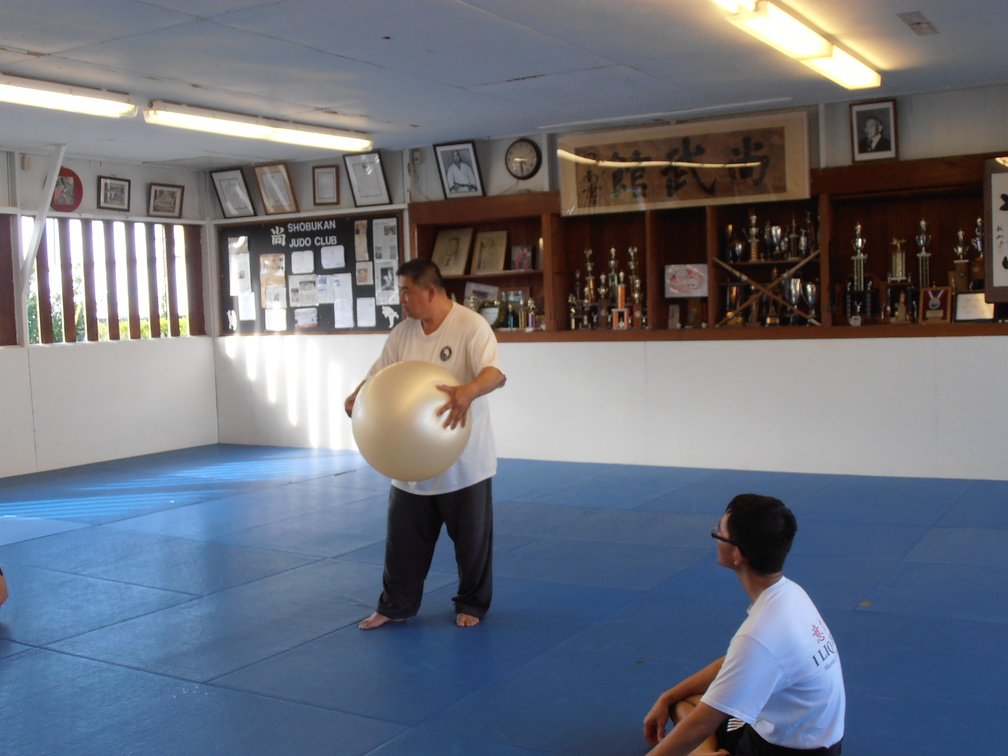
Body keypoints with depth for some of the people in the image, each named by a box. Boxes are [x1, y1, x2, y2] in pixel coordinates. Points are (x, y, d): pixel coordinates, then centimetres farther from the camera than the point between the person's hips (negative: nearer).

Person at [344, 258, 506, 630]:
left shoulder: (471, 326, -14)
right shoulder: (403, 332, 5)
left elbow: (495, 373, -27)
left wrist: (468, 391, -48)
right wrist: (357, 397, -12)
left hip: (463, 458, -5)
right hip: (411, 457, 5)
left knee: (472, 537, 10)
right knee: (403, 537, 14)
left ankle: (471, 605, 29)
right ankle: (396, 605, 30)